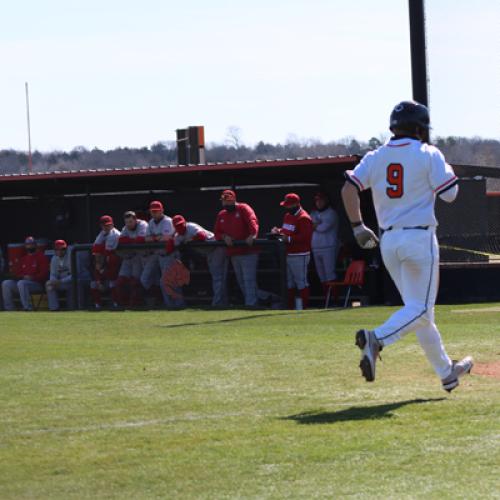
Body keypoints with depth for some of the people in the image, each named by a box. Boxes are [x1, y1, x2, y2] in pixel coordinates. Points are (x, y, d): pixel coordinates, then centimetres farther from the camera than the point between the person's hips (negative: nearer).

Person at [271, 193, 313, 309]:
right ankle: (290, 307, 21)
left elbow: (305, 237, -23)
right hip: (287, 254, 10)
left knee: (301, 282, -7)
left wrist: (288, 239, -25)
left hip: (299, 256, -10)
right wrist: (279, 231, 6)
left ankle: (304, 307, -5)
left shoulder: (304, 218, -15)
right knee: (289, 282, 14)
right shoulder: (288, 216, 15)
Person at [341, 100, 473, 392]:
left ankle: (447, 372, 21)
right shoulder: (428, 155, -5)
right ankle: (376, 339, -32)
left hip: (388, 242, 6)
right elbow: (450, 194, -7)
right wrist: (445, 170, 12)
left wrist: (358, 227, 4)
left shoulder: (376, 157, 7)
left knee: (418, 308, 13)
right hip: (420, 237, -6)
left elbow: (349, 188, -2)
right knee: (420, 308, -6)